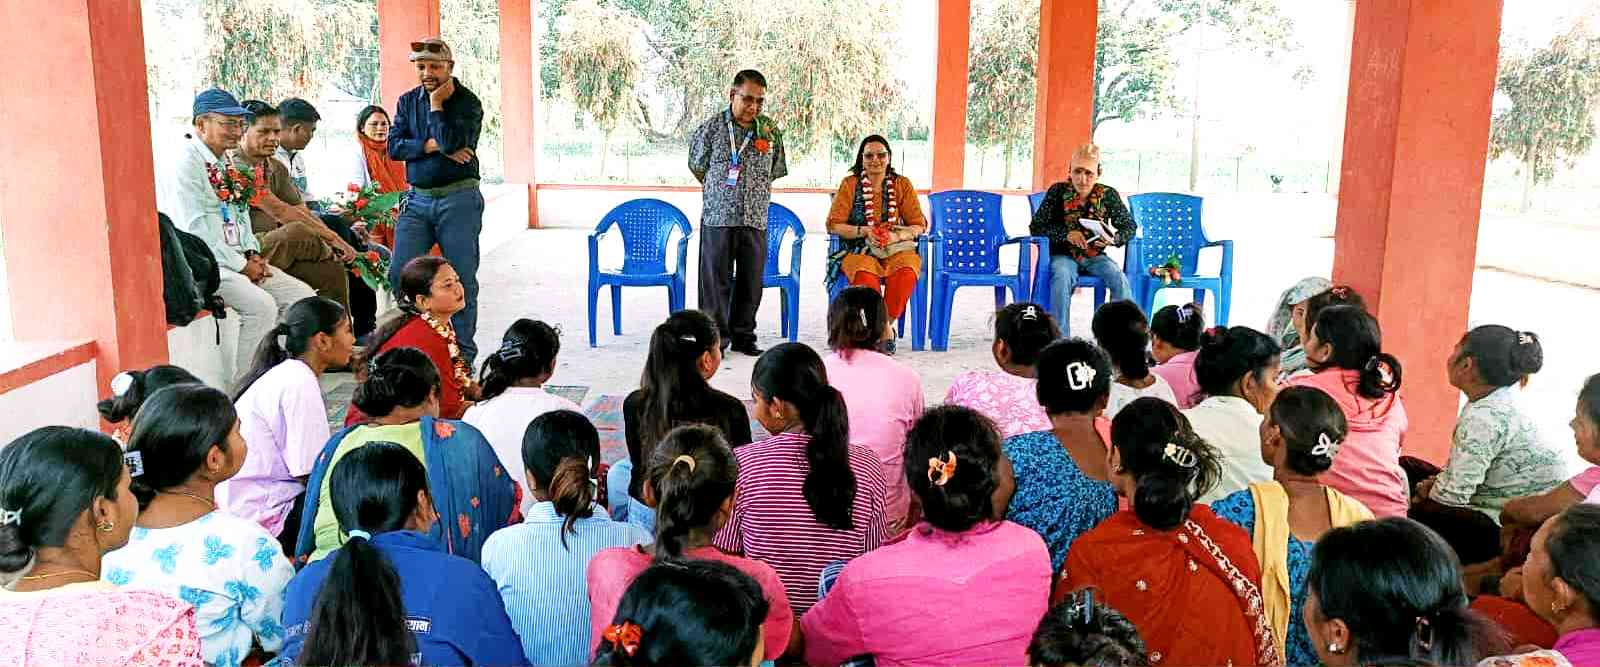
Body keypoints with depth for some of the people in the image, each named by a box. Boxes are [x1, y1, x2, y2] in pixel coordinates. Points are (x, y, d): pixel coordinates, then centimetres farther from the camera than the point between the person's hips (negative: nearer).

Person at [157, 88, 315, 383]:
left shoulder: (226, 162, 17)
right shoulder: (185, 163, -13)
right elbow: (196, 231, -19)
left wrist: (252, 254, 5)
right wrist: (241, 265, -15)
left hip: (237, 259, 10)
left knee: (302, 295, 1)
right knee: (262, 305, -28)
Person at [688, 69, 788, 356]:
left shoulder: (771, 131, 6)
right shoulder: (711, 128, -2)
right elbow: (698, 167, 11)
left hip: (756, 219, 3)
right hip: (717, 217, -3)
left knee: (751, 281, 6)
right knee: (716, 280, 0)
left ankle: (743, 336, 18)